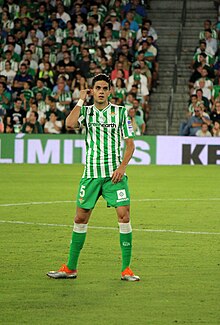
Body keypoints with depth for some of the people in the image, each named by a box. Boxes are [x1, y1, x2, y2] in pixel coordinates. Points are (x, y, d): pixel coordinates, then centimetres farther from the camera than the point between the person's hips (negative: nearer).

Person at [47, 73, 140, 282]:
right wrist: (81, 100, -7)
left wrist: (122, 167, -10)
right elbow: (69, 124, -15)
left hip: (114, 174, -1)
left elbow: (130, 144, 4)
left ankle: (126, 269, -4)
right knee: (80, 218, 4)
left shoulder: (120, 112, 3)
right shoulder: (86, 111, 7)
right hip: (91, 174, 1)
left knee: (124, 215, -11)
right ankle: (70, 268, 13)